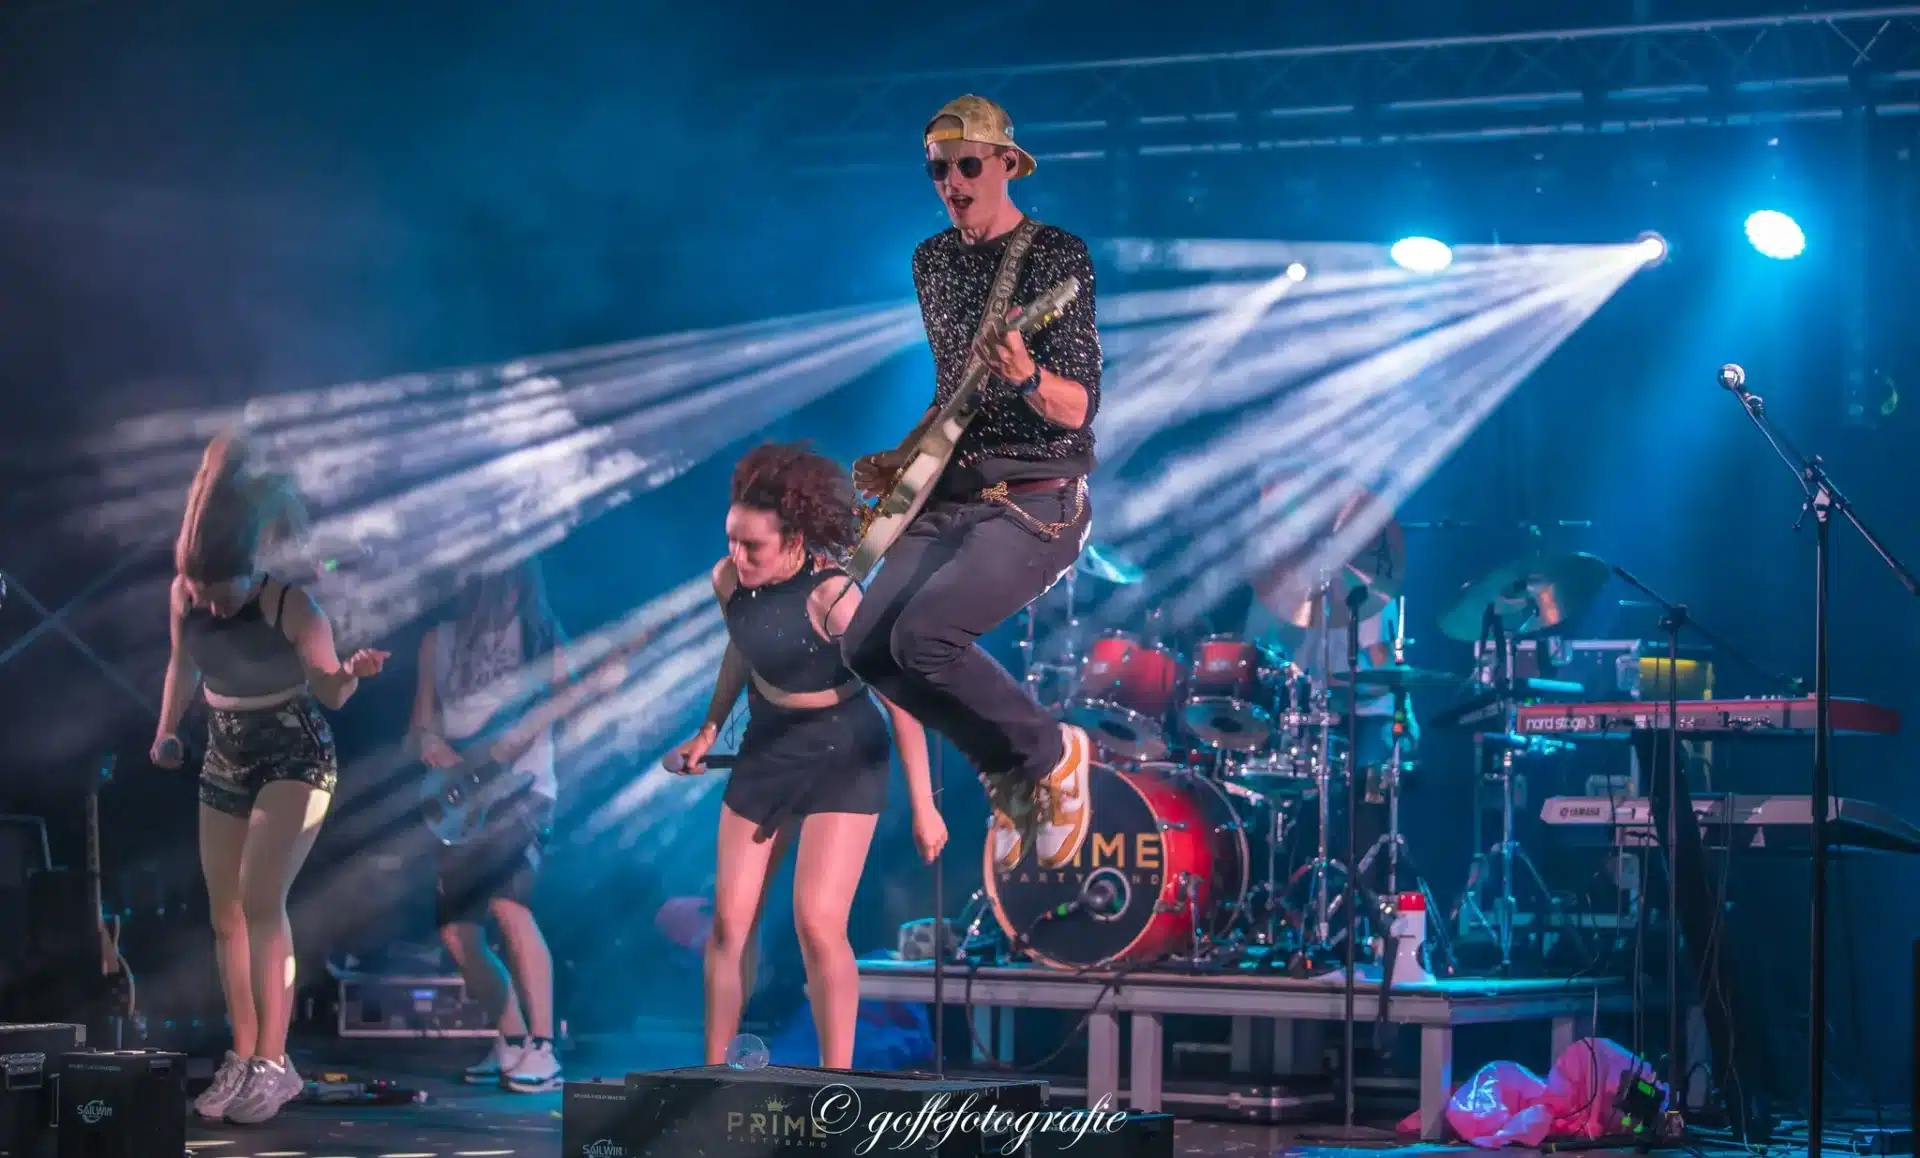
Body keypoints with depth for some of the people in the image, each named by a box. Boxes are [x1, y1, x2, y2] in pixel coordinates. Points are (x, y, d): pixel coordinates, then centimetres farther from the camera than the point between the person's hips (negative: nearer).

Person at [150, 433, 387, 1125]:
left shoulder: (292, 604, -25)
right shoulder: (183, 594, -12)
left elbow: (329, 691, -15)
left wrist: (351, 673, -36)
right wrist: (166, 733, 2)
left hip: (294, 756, -6)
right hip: (225, 760, 6)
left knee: (260, 900, -19)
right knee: (226, 914, 8)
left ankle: (275, 1063, -15)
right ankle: (244, 1060, 19)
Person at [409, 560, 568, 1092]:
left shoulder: (540, 638, 5)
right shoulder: (440, 642, 14)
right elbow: (418, 728, 16)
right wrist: (427, 742, -5)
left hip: (521, 789, -5)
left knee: (507, 903, -24)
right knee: (456, 930, 1)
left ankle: (542, 1050, -23)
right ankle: (513, 1041, 17)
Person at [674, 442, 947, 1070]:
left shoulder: (834, 599, -27)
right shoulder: (727, 581, -9)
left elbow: (900, 698, -20)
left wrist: (923, 805, -18)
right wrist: (709, 730, 12)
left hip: (842, 757, -6)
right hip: (766, 748, 6)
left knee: (818, 925, -15)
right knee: (730, 922, 5)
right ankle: (713, 1072, 17)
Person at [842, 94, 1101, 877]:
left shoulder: (1058, 255, -10)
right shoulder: (932, 262, 11)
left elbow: (1080, 408, -16)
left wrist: (1026, 378, -36)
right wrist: (902, 458, 10)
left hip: (1036, 505, -7)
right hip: (949, 498, 7)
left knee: (923, 634, -27)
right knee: (867, 647, -9)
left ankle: (1049, 755, -3)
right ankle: (1008, 770, 10)